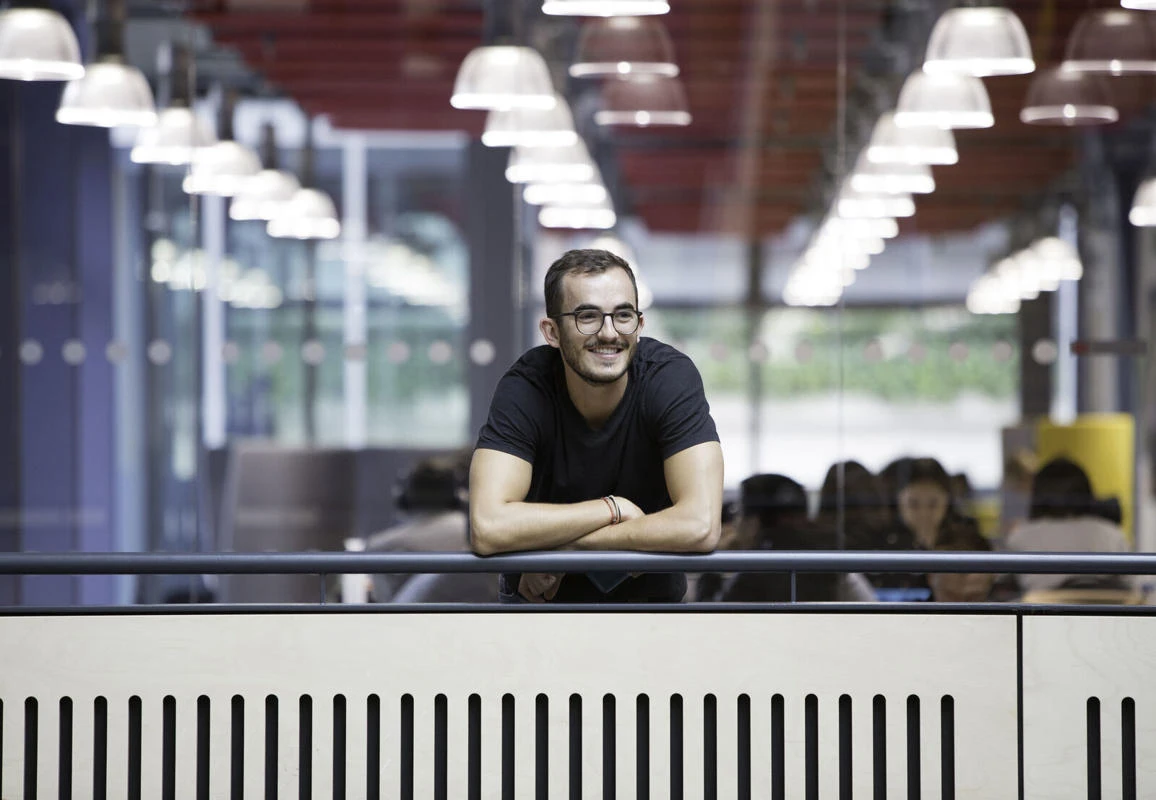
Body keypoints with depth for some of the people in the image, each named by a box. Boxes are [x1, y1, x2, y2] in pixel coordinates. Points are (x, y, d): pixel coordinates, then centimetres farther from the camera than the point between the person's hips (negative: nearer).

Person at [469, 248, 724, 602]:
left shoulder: (671, 377, -13)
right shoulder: (525, 388, -14)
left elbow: (700, 525, -23)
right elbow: (487, 527, -26)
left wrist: (564, 543, -20)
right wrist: (614, 508, -21)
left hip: (648, 592, 0)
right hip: (540, 597, 0)